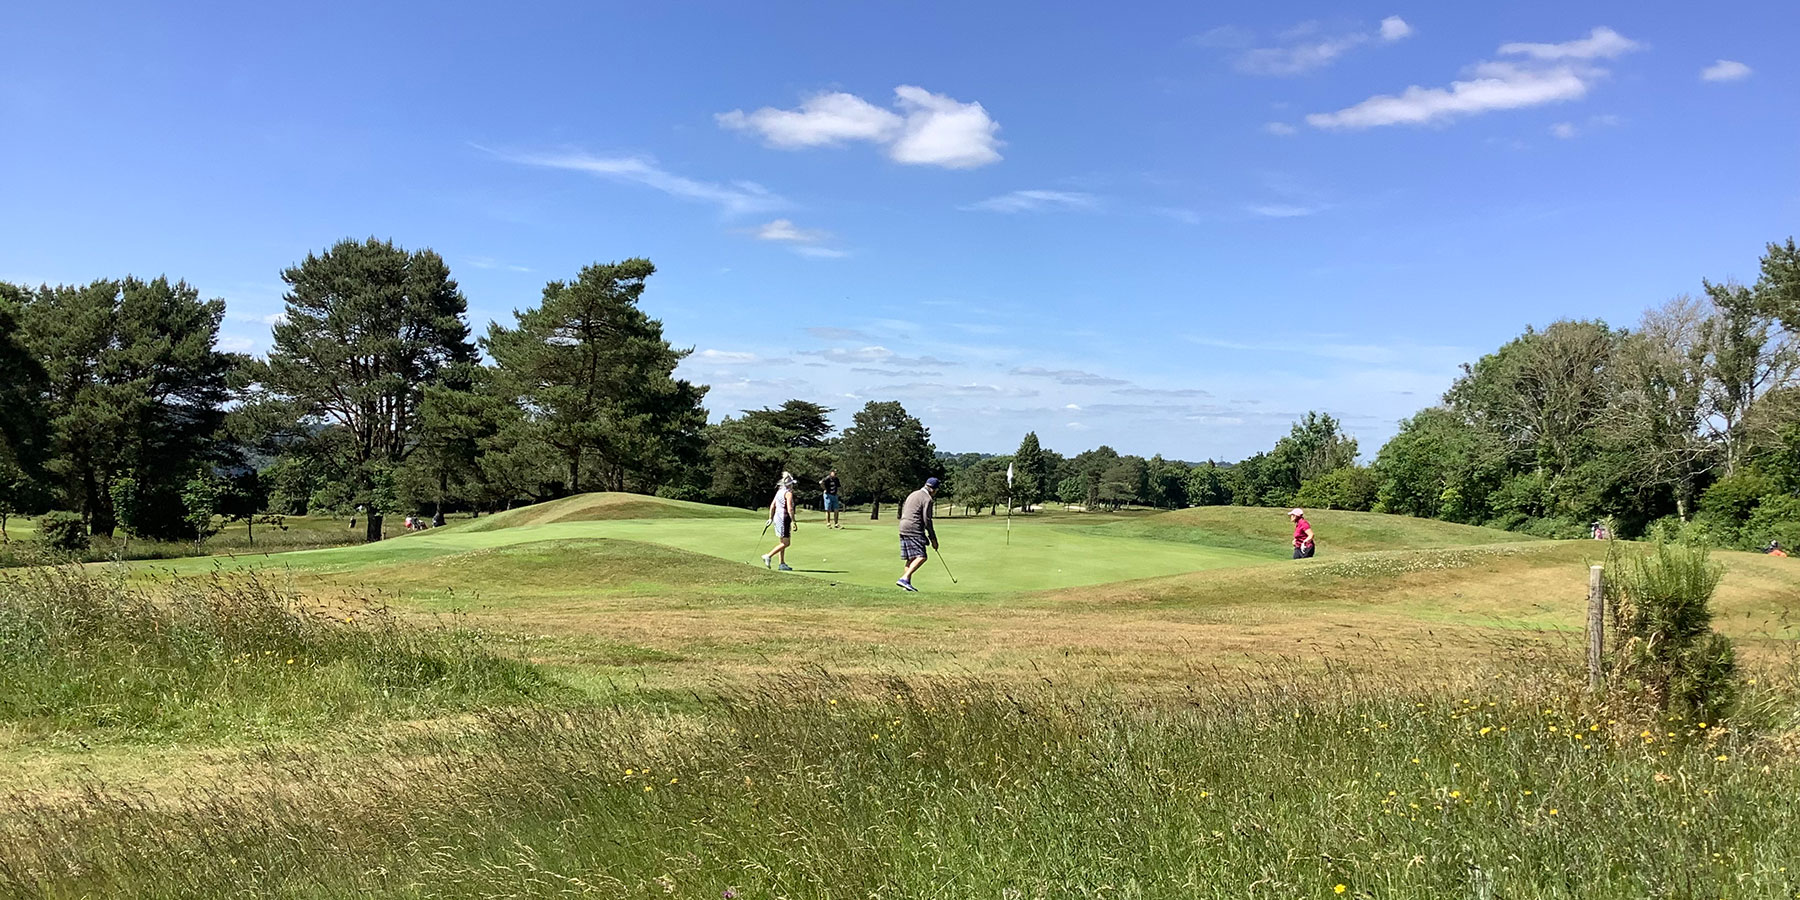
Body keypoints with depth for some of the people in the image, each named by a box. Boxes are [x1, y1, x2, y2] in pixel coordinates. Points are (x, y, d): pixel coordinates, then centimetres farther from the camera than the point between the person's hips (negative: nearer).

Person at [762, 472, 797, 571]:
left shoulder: (779, 492, 12)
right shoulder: (788, 493, -13)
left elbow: (772, 506, 16)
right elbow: (790, 509, -20)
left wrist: (770, 518, 23)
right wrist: (794, 522, -17)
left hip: (777, 518, 9)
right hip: (784, 518, -9)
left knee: (782, 543, 14)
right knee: (786, 543, -4)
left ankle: (781, 564, 16)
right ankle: (768, 556, -8)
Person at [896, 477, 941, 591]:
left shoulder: (912, 494, 22)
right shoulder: (927, 499, -6)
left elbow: (902, 511, 24)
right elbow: (927, 520, -10)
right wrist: (933, 539, -4)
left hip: (903, 528, 9)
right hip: (914, 530, -9)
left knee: (911, 558, 13)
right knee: (921, 557, -14)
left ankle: (907, 582, 10)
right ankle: (904, 578, -25)